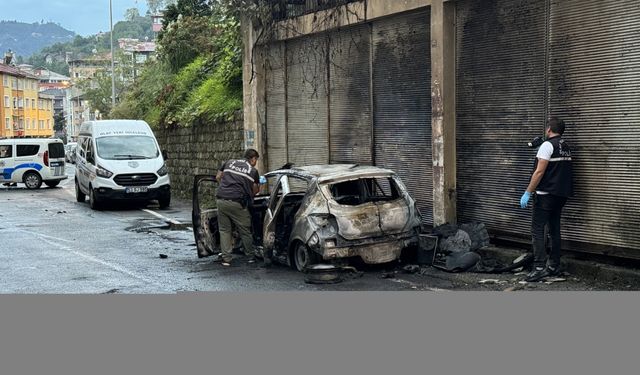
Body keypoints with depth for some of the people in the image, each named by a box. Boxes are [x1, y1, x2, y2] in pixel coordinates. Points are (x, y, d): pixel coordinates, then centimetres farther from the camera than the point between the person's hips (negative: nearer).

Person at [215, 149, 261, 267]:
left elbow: (218, 177, 27)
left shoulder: (229, 163, 17)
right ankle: (251, 256, 24)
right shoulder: (253, 171, 9)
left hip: (221, 200, 3)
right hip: (236, 203, -3)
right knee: (245, 231, 12)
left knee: (224, 230, 14)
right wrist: (259, 185, 39)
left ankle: (226, 258, 11)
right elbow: (254, 191, 17)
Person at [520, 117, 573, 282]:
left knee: (537, 229, -8)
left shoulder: (547, 145, -11)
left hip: (546, 194, -9)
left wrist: (527, 193, -15)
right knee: (554, 229, 13)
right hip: (562, 194, 9)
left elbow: (539, 171, -17)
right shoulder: (566, 147, 15)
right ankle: (554, 266, 16)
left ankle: (540, 267, -14)